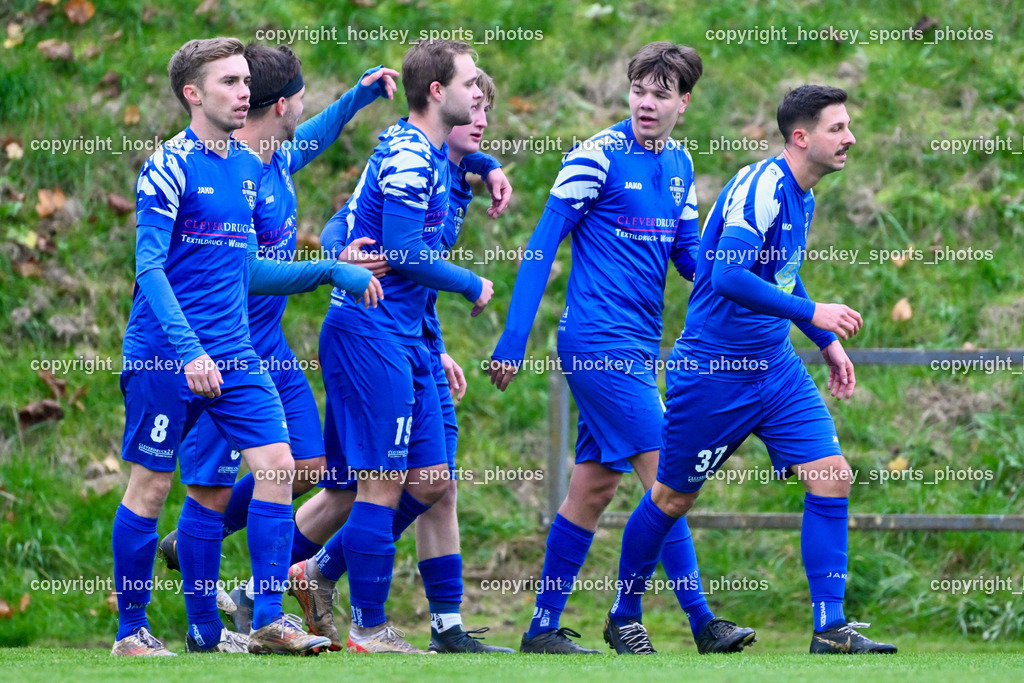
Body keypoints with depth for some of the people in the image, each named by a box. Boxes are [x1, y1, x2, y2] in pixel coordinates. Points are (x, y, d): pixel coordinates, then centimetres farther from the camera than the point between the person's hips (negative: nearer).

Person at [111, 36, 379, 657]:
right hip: (164, 352, -6)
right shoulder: (169, 168, -10)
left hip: (233, 353, 7)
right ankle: (131, 631, 11)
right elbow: (149, 267, -15)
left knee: (277, 463, -5)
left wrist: (331, 271, 14)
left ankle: (271, 621, -2)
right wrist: (188, 350, -24)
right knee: (151, 485, 0)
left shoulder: (250, 168, 13)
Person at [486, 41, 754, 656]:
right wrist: (512, 342, -12)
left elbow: (688, 254, 17)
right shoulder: (598, 157, -10)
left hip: (639, 346, 8)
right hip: (600, 342, -8)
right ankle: (701, 622, -10)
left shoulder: (679, 164, 12)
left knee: (595, 486, 10)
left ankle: (543, 628, 15)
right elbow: (541, 248, -9)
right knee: (664, 477, -12)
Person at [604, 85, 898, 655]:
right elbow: (728, 275, -31)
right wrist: (811, 312, -30)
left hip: (777, 368, 8)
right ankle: (625, 616, 26)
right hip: (715, 369, -8)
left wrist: (827, 344, 20)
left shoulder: (801, 196, 9)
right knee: (672, 499, 6)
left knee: (833, 479, -5)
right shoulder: (763, 187, -20)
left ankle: (831, 629, -3)